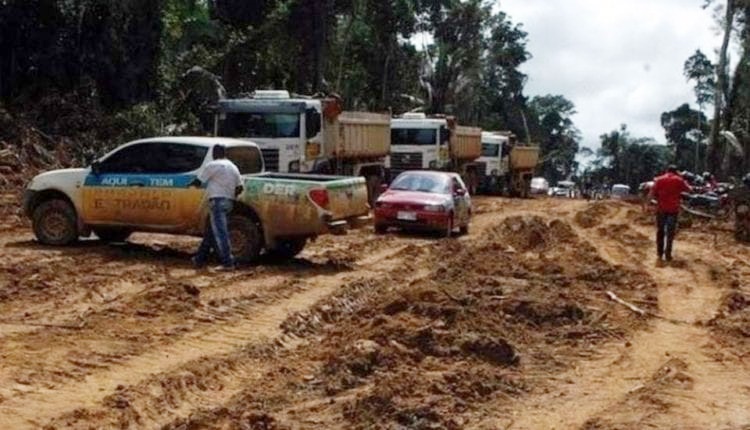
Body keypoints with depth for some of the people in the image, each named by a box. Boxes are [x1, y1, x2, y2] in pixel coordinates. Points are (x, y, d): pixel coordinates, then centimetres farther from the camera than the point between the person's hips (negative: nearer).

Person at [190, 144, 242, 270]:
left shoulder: (213, 165, -7)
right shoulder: (233, 167, 16)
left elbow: (198, 182, -5)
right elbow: (239, 188, 11)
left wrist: (190, 184, 15)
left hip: (217, 200, -8)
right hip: (228, 202, 8)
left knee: (220, 233, -9)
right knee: (211, 231, 16)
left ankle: (228, 263, -14)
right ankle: (200, 259, 23)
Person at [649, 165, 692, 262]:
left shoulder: (659, 180, 3)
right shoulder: (679, 180, 1)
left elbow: (652, 194, -3)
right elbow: (689, 189, 11)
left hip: (661, 208, 1)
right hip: (673, 208, -1)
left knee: (660, 231, 12)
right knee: (670, 232, 2)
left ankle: (659, 253, 15)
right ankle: (667, 254, -1)